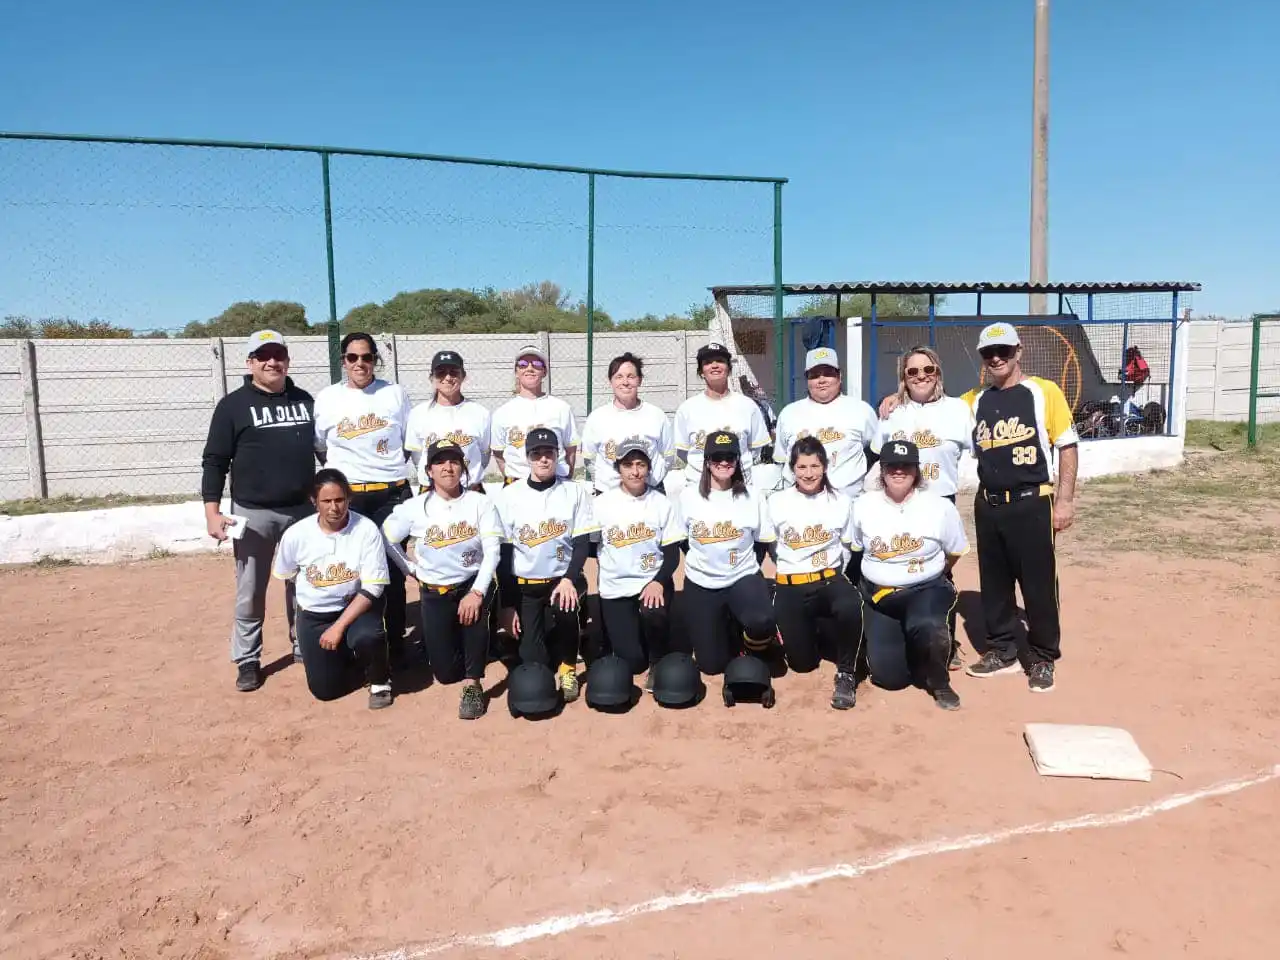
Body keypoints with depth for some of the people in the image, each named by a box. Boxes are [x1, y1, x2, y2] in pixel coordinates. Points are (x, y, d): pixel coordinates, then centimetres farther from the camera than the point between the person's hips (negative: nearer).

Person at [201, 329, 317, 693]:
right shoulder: (233, 405, -4)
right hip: (253, 513, -3)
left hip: (302, 509, 3)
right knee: (250, 593, 5)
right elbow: (214, 462, -5)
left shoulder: (305, 400, 8)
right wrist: (213, 511, -12)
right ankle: (247, 660, 18)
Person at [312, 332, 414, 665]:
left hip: (392, 494, 0)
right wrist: (342, 470, 8)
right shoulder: (326, 398, 2)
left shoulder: (395, 394, 3)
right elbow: (318, 447, 13)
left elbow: (411, 442, 12)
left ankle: (395, 643, 18)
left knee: (392, 571, 6)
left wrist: (390, 465, 6)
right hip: (346, 497, 0)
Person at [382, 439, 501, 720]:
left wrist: (476, 592, -29)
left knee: (474, 609, -38)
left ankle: (473, 685, -20)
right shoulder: (415, 507, -8)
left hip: (473, 583, -1)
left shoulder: (480, 503, -11)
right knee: (446, 672, 3)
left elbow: (492, 551, -18)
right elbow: (386, 539, 4)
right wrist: (413, 569, 1)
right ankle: (454, 639, 40)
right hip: (434, 592, 2)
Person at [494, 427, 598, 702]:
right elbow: (503, 554, 0)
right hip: (524, 587, 0)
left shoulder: (575, 492, -1)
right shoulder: (508, 495, -1)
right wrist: (509, 604, -3)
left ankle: (568, 667, -4)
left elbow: (582, 543, -4)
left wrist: (569, 579, -21)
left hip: (564, 579, 0)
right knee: (533, 662, -10)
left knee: (566, 611, -33)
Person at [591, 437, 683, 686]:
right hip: (615, 588, 1)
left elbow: (672, 553, -2)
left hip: (653, 581, 0)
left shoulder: (662, 503, 0)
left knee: (654, 614, -35)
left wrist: (658, 582, -19)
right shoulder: (601, 503, -1)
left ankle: (659, 662, -4)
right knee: (632, 661, -7)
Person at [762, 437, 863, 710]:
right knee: (802, 663, -2)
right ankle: (809, 628, 34)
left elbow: (847, 547, 11)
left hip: (830, 579, -1)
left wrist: (832, 573, 3)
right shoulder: (776, 502, 1)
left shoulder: (841, 501, 2)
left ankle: (846, 673, -14)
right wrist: (793, 574, 10)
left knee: (850, 607, -38)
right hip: (791, 586, 1)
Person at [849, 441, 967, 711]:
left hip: (926, 591, -1)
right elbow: (854, 549, 9)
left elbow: (954, 553, 7)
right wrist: (883, 574, 7)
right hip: (878, 595, 2)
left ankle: (938, 682, -4)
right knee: (889, 675, -7)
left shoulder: (941, 507, -8)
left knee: (927, 628, -36)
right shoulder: (862, 506, -5)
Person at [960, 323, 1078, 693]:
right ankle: (1002, 651, 27)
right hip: (988, 506, 5)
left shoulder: (1045, 392, -3)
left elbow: (1068, 446, -4)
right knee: (993, 583, 13)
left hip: (1032, 504, -5)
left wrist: (1065, 500, -10)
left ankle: (1043, 659, 17)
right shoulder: (975, 400, 11)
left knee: (1039, 584, 2)